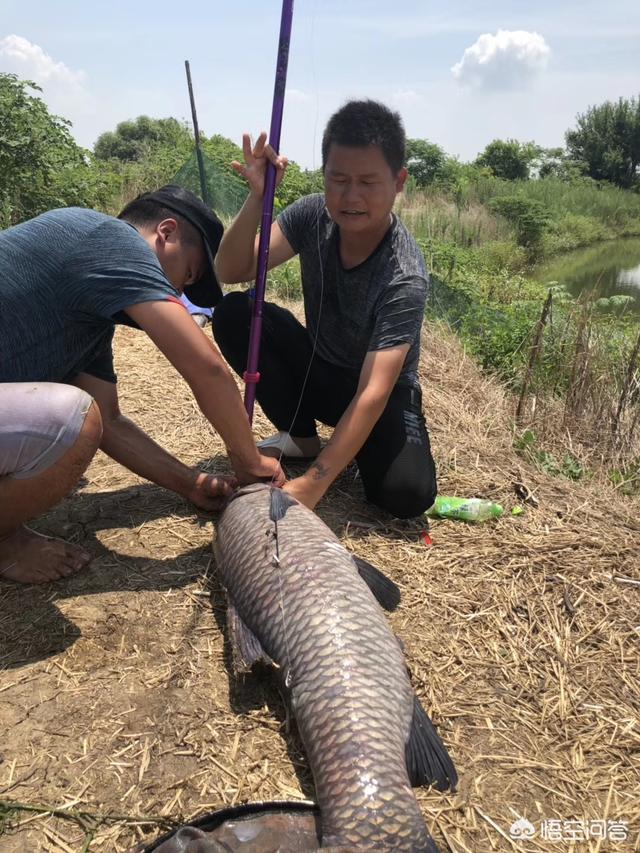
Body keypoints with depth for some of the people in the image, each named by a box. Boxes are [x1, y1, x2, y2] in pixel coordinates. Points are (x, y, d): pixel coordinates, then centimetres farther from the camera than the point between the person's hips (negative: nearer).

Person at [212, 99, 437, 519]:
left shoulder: (405, 276, -29)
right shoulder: (313, 215, -14)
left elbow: (373, 393, -34)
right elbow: (231, 272, -17)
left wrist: (313, 482, -39)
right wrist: (258, 197, -33)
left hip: (381, 395, -4)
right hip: (316, 370, 4)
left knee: (408, 492, -30)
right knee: (235, 314, -20)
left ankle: (355, 445, 7)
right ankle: (301, 437, -1)